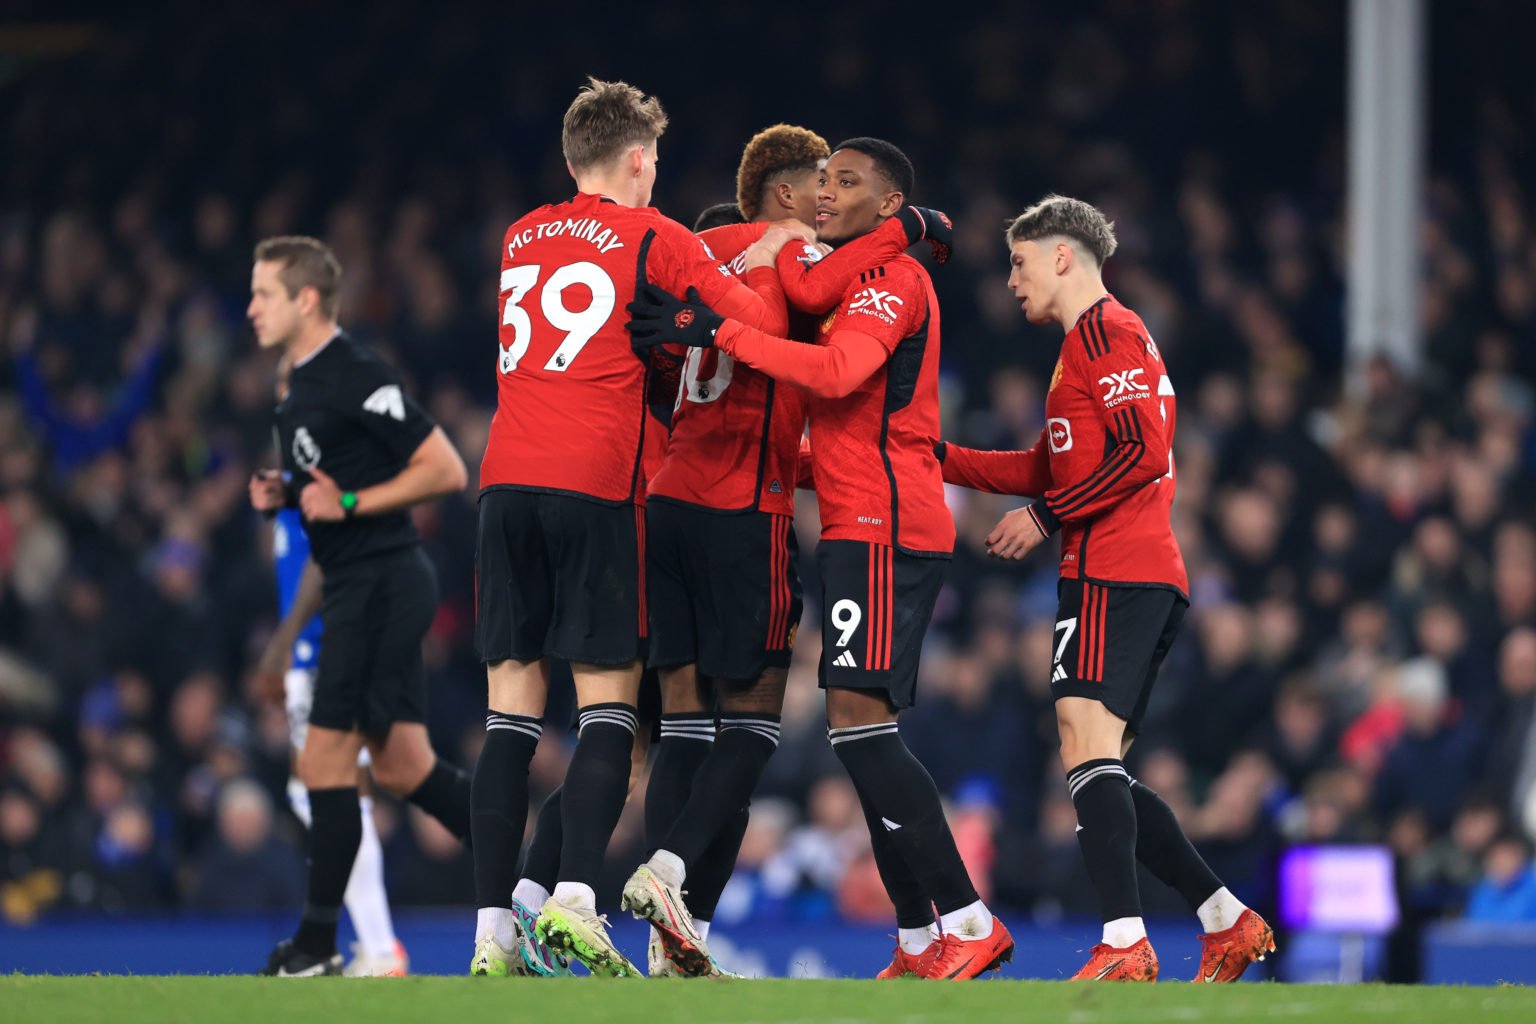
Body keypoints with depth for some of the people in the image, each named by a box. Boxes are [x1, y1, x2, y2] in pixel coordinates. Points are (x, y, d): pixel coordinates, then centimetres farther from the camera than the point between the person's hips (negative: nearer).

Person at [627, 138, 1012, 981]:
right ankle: (919, 940, 9)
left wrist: (716, 331, -26)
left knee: (858, 716, -17)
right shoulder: (862, 281, 23)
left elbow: (838, 372, -25)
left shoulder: (892, 276, -8)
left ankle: (968, 921, -18)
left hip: (883, 529, -10)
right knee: (864, 732, 8)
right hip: (861, 527, 10)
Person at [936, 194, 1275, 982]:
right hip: (1149, 577, 10)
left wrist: (1046, 516, -12)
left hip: (1112, 575, -10)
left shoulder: (1106, 331, -5)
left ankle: (1125, 946, -30)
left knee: (1087, 745, -20)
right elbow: (1052, 467, 31)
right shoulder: (1095, 339, 26)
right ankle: (1227, 921, 12)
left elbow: (1141, 452, -17)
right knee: (1099, 773, 11)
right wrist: (935, 458, 26)